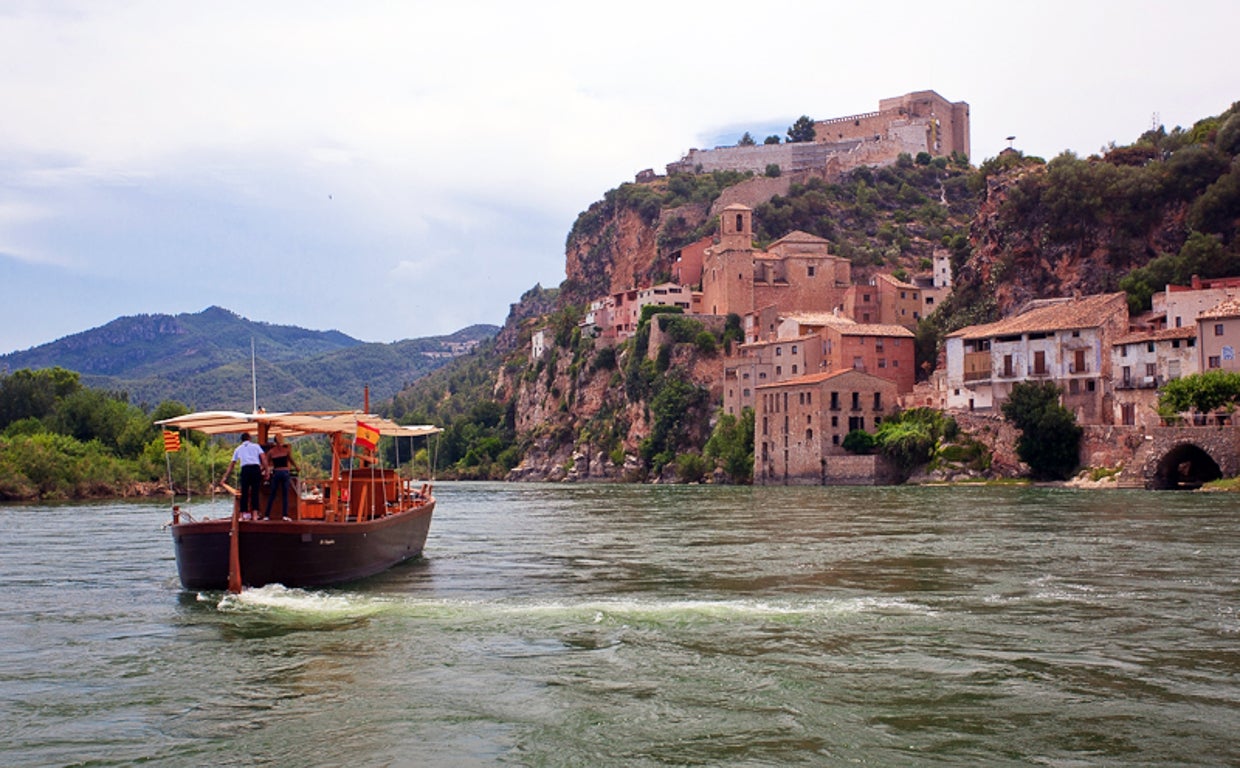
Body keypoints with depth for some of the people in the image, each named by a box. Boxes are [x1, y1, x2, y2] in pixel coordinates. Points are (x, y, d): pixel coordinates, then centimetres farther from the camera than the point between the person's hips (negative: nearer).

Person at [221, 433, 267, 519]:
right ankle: (255, 513, -4)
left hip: (245, 469, 1)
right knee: (255, 492, 3)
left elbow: (231, 465, 25)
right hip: (256, 468, -1)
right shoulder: (256, 446, 19)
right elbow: (264, 458, 5)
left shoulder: (238, 449, 23)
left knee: (244, 493, 5)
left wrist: (225, 477, 28)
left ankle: (244, 513, 0)